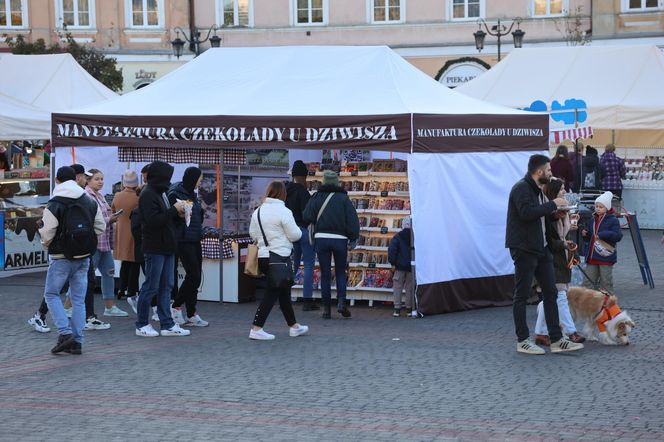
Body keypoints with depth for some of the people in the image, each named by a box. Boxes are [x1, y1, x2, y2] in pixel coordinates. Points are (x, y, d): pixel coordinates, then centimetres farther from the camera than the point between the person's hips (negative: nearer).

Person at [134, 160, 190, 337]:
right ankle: (142, 324, 6)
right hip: (155, 248, -9)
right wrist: (174, 210, -17)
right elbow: (153, 220, -23)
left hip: (167, 247, 9)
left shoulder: (161, 193, 15)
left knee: (166, 287, 9)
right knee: (151, 287, -3)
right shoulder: (148, 195, -14)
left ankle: (167, 324, 12)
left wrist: (177, 212, 4)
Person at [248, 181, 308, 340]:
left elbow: (253, 234, 13)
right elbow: (295, 235, -11)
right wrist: (298, 231, 10)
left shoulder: (257, 212, 7)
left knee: (284, 292, 18)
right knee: (271, 294, -4)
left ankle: (293, 326, 28)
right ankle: (256, 329, -8)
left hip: (263, 255, 8)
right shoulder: (283, 212, -14)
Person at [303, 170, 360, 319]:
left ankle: (326, 308, 4)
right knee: (341, 272, 12)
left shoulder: (317, 197, 3)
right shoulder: (343, 198, 0)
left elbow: (307, 217, -4)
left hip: (321, 238, 1)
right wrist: (353, 239, 2)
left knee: (325, 274, 6)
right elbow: (352, 219, -5)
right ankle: (341, 302, -5)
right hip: (340, 239, -1)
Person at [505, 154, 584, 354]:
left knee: (550, 292, 7)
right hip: (524, 249, -10)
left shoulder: (536, 189, 18)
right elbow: (527, 212, -27)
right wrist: (553, 204, -20)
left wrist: (556, 212, 6)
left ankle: (556, 340, 9)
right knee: (522, 295, 0)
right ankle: (522, 341, 6)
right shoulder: (521, 188, -13)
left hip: (541, 248, 10)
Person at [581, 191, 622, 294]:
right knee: (587, 281, 5)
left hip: (606, 257, -6)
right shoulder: (593, 220, 12)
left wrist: (603, 235, -24)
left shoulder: (613, 220, -7)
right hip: (592, 256, 6)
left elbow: (618, 236, -15)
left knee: (606, 283, 3)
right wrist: (585, 234, 0)